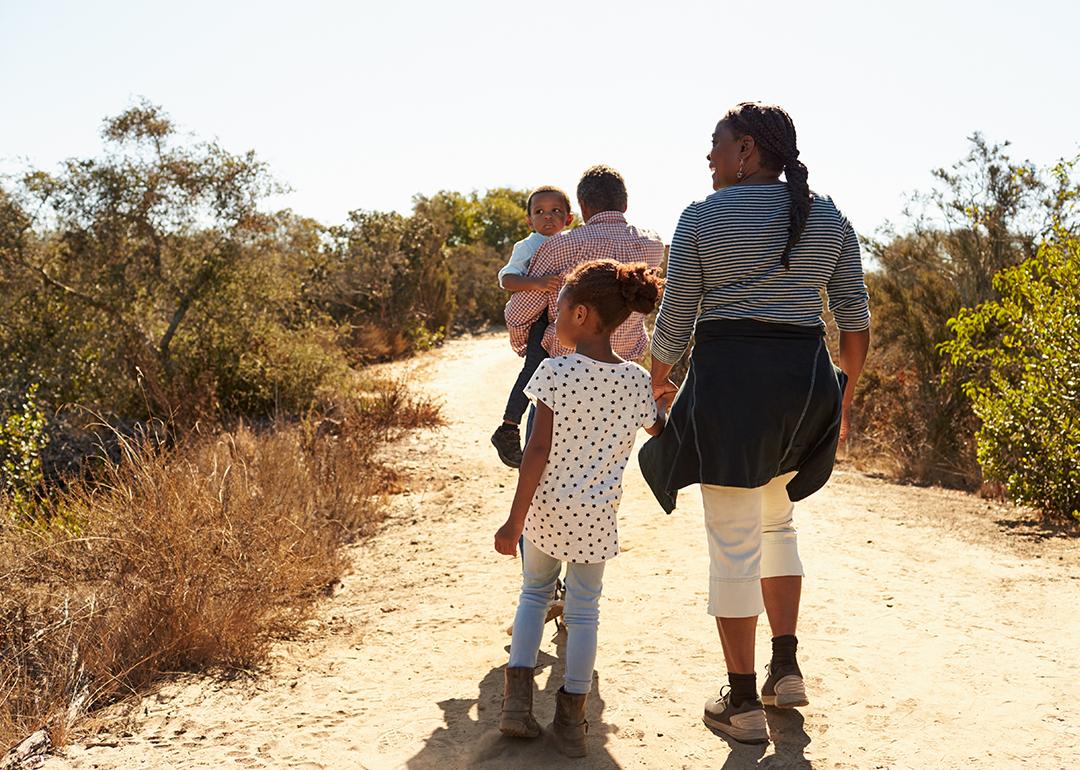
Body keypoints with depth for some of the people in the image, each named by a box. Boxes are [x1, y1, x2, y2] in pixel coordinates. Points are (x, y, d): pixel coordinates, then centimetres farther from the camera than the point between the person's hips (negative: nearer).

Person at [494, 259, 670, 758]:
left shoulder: (556, 371, -14)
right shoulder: (636, 381, -4)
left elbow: (538, 450, -16)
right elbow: (662, 433, 12)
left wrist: (515, 520, -12)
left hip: (545, 509, -1)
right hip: (597, 516, 1)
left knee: (534, 593, 21)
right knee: (583, 611, 14)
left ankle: (517, 701, 16)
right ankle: (571, 722, 20)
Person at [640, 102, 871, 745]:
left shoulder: (704, 217, -3)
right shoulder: (829, 219, 8)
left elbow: (676, 316, -2)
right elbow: (856, 316, 6)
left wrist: (659, 378, 16)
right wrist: (845, 394, 16)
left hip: (729, 378, -5)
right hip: (805, 379, 5)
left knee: (733, 542, 3)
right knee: (776, 518, 26)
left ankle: (743, 704, 11)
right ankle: (787, 669, 24)